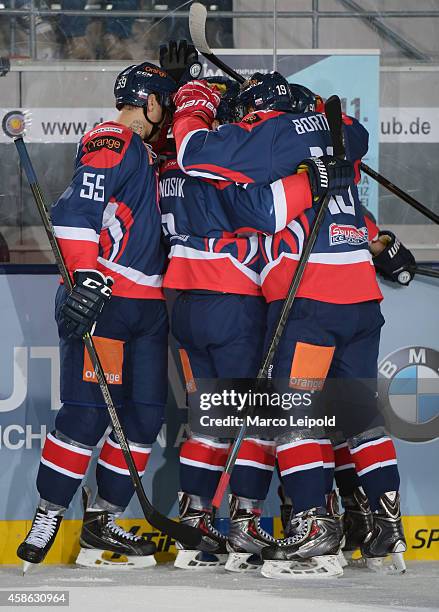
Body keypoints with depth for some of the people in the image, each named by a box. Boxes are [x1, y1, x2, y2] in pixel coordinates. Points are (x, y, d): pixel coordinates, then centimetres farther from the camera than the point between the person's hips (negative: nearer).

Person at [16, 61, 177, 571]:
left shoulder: (142, 154, 23)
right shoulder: (111, 144, -8)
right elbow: (75, 214, -20)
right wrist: (88, 277, -28)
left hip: (145, 303, 10)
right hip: (100, 299, -10)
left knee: (145, 413, 4)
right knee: (89, 410, -13)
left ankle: (100, 523, 9)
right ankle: (47, 518, -5)